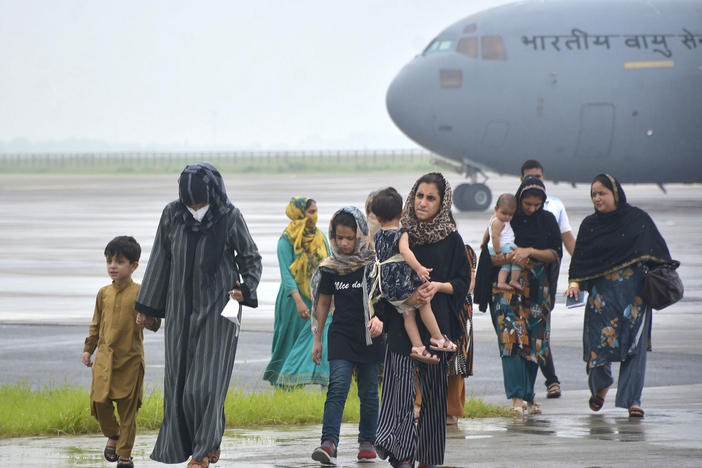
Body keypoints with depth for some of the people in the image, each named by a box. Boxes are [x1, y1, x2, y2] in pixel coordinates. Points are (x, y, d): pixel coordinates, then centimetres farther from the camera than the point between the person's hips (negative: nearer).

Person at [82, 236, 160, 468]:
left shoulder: (139, 293, -5)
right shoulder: (104, 293, 9)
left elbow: (153, 325, -7)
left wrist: (151, 318, -28)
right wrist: (88, 349, 19)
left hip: (130, 360, -4)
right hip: (104, 357, 4)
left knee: (128, 408, 1)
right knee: (99, 401, -5)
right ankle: (113, 434, 25)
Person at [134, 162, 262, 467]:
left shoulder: (230, 218, -9)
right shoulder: (172, 215, -2)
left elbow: (251, 258, 3)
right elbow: (160, 260, 6)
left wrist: (246, 288, -13)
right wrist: (145, 306, 9)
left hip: (217, 308, -4)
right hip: (181, 308, 4)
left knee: (208, 378, -8)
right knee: (179, 378, 5)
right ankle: (211, 442, 20)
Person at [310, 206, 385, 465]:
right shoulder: (330, 268, 3)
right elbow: (323, 303, 12)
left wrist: (379, 318, -26)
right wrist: (317, 339, 13)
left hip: (369, 337, -1)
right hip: (341, 336, 1)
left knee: (368, 392, 7)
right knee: (337, 386, -13)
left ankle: (367, 441, 20)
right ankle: (329, 443, -22)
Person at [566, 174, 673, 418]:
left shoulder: (638, 219, 2)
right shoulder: (590, 225, 7)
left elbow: (658, 252, 5)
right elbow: (579, 259, 4)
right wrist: (575, 283, -11)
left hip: (634, 293, -1)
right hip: (602, 295, 1)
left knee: (635, 345, -5)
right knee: (600, 341, -2)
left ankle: (633, 400, -2)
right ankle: (600, 385, 28)